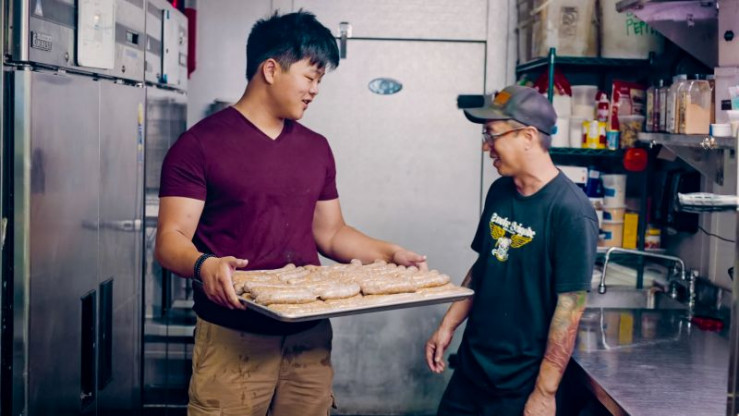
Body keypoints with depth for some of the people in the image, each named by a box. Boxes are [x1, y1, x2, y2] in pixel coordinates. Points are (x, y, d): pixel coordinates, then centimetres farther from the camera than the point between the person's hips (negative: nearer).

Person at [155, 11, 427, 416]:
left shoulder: (317, 148, 12)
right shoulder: (201, 144, -5)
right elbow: (170, 239, -10)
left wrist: (390, 255, 4)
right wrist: (204, 265, -31)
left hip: (310, 338, 5)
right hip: (233, 339, -5)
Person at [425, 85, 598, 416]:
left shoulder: (571, 212, -18)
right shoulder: (499, 191, 3)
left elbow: (570, 307, -18)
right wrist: (447, 326, 8)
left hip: (522, 384, -6)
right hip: (471, 366, 6)